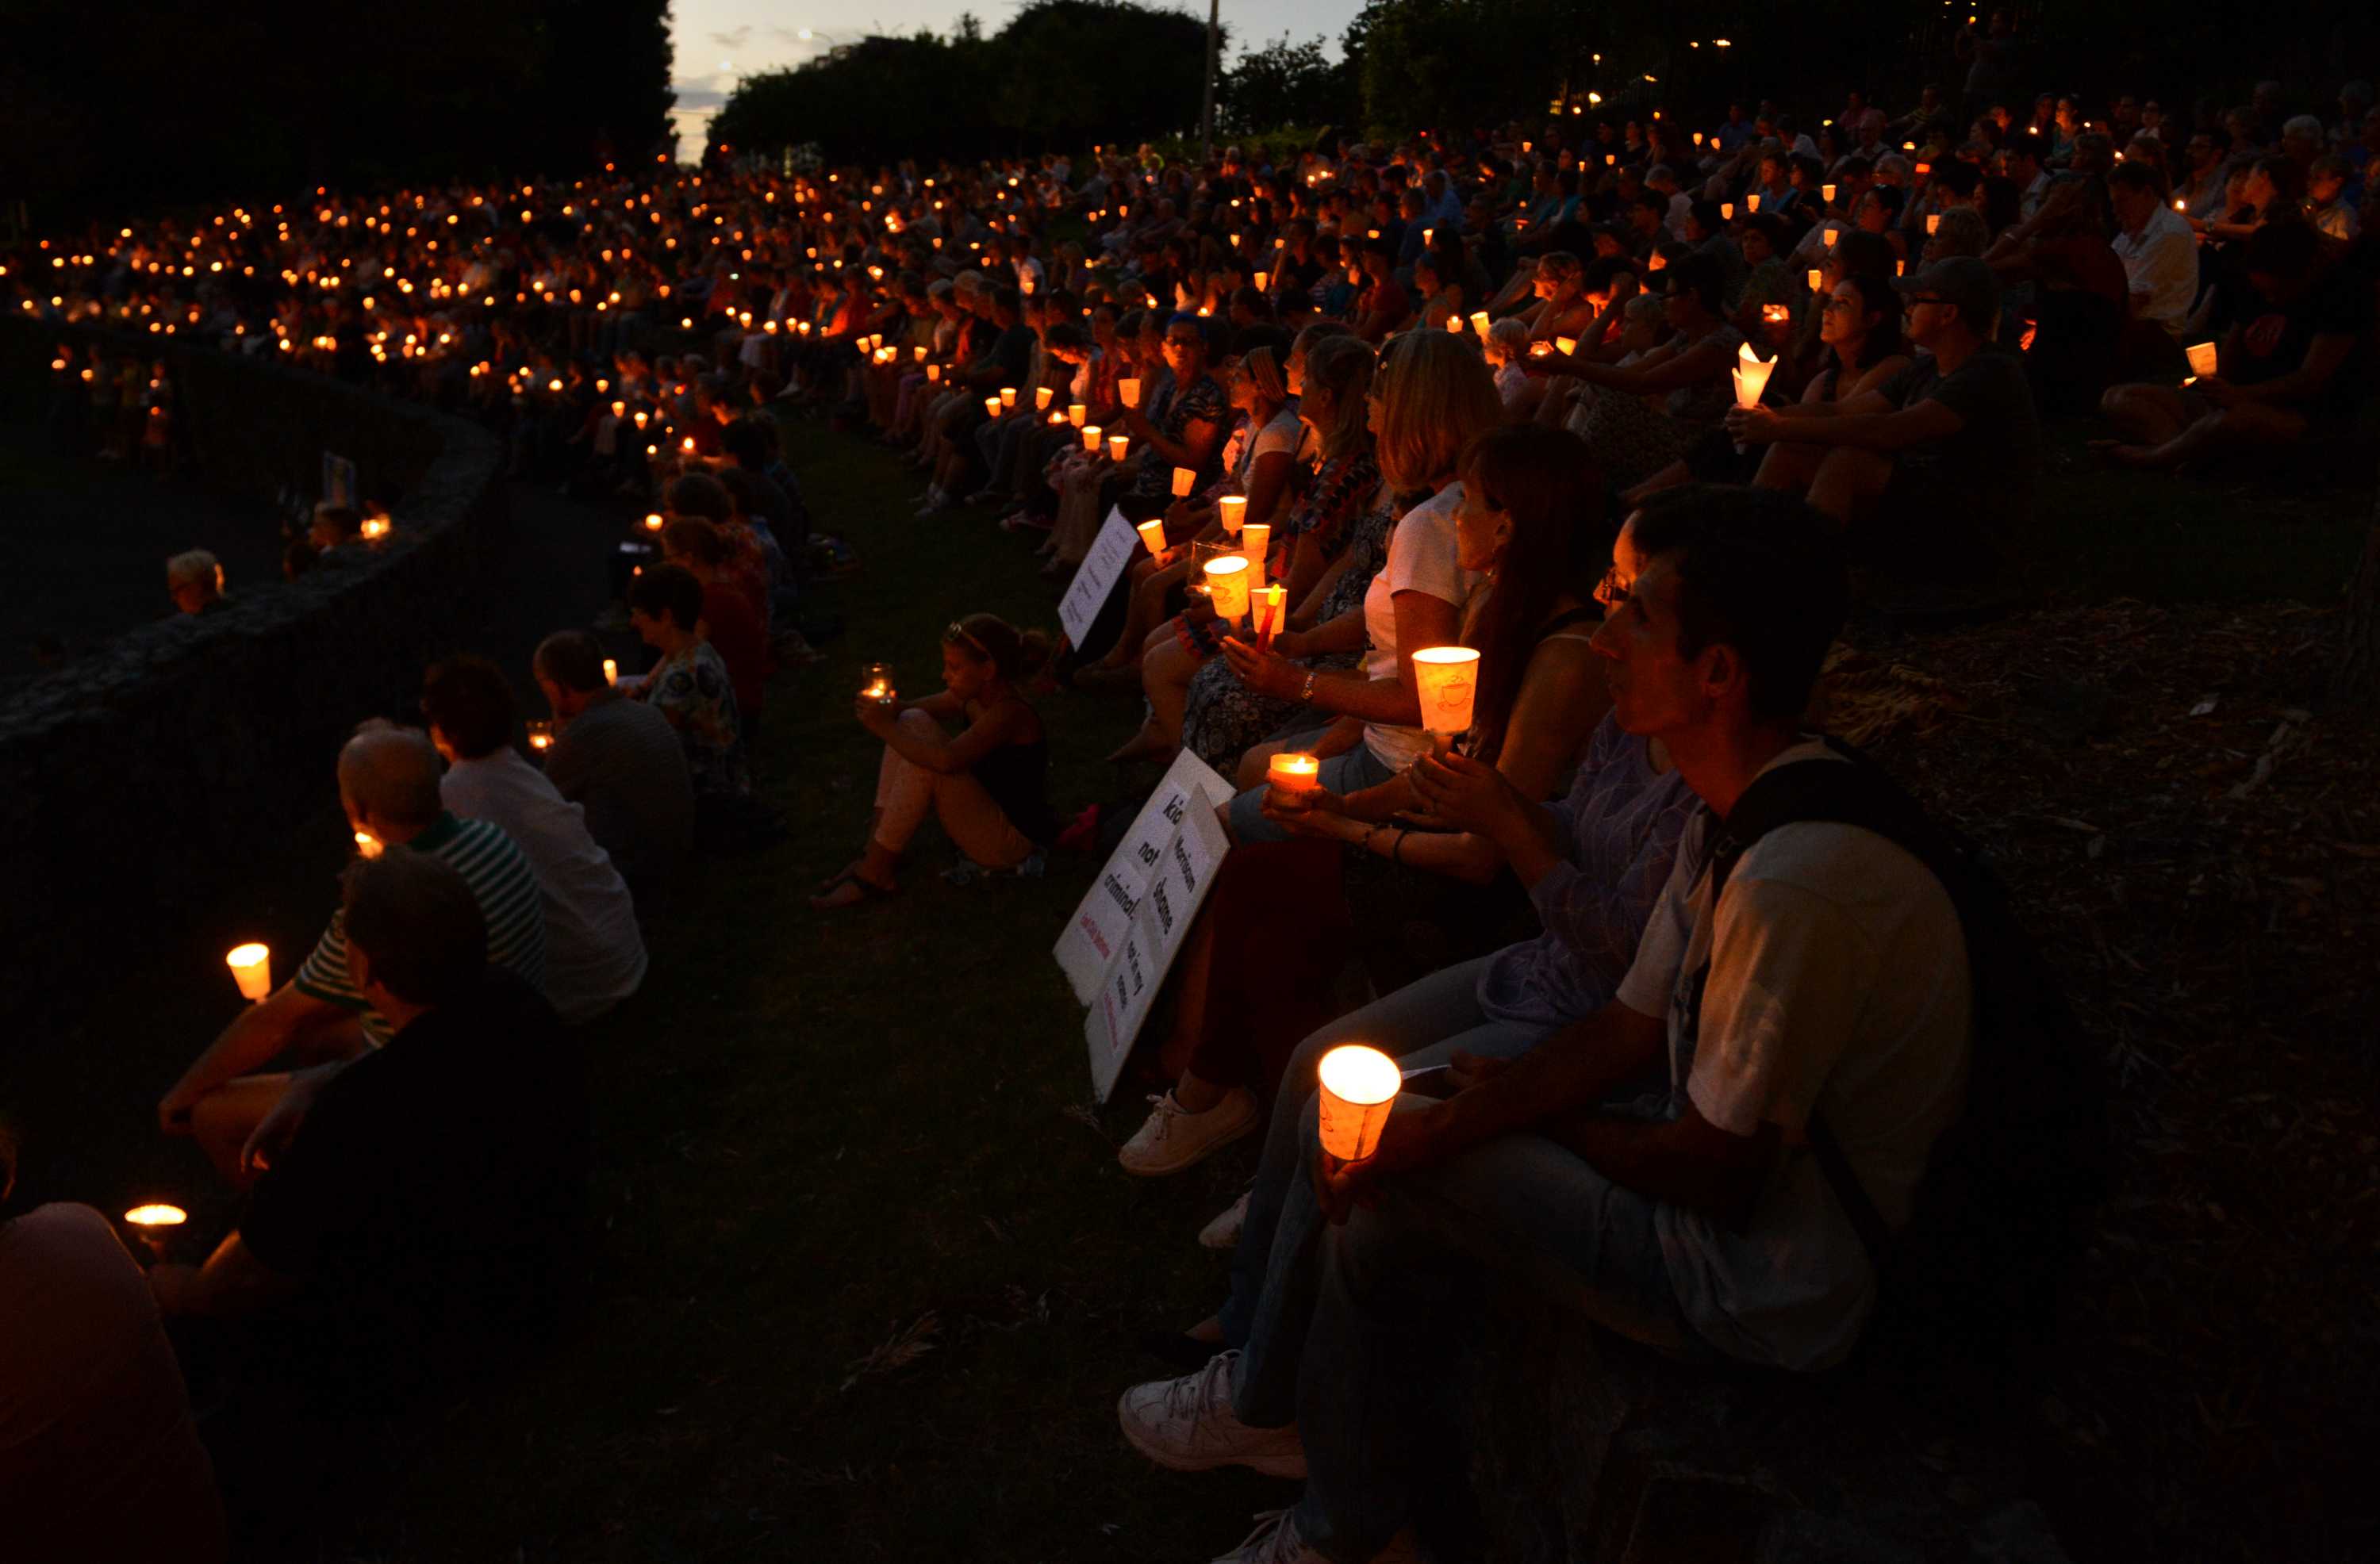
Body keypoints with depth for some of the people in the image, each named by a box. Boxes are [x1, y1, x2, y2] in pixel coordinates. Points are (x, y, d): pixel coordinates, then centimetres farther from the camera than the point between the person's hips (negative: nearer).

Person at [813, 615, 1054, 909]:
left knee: (924, 763, -27)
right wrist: (882, 707, -14)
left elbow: (946, 760, -39)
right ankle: (876, 848, -4)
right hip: (983, 811, 9)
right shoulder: (972, 697, 2)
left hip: (1014, 840, -9)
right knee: (912, 722, -2)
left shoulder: (1010, 713, -25)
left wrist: (886, 728, -28)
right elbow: (912, 708, 10)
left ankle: (876, 873, -14)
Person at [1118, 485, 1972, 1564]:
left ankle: (1266, 1403, 16)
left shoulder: (1795, 886, -31)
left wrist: (1520, 1110, -6)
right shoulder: (1738, 811, 0)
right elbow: (1630, 1030, 3)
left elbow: (1715, 1175, -24)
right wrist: (1449, 1124, -12)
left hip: (1772, 1290, -9)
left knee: (1382, 1171, -13)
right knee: (1373, 1139, 3)